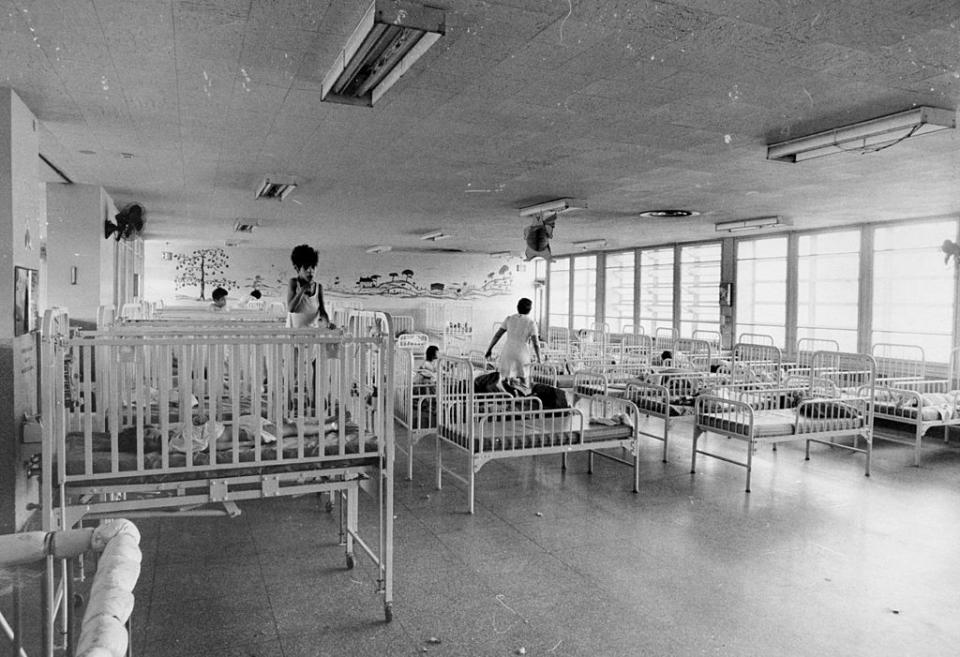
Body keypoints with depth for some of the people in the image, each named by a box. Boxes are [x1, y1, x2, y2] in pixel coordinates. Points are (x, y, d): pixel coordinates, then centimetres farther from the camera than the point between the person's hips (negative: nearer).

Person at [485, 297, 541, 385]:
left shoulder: (509, 319, 2)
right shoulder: (531, 323, -5)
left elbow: (497, 335, 4)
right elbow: (536, 343, -7)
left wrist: (489, 349, 14)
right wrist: (539, 358, 4)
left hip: (507, 353, 1)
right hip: (522, 355, -1)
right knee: (523, 382, 16)